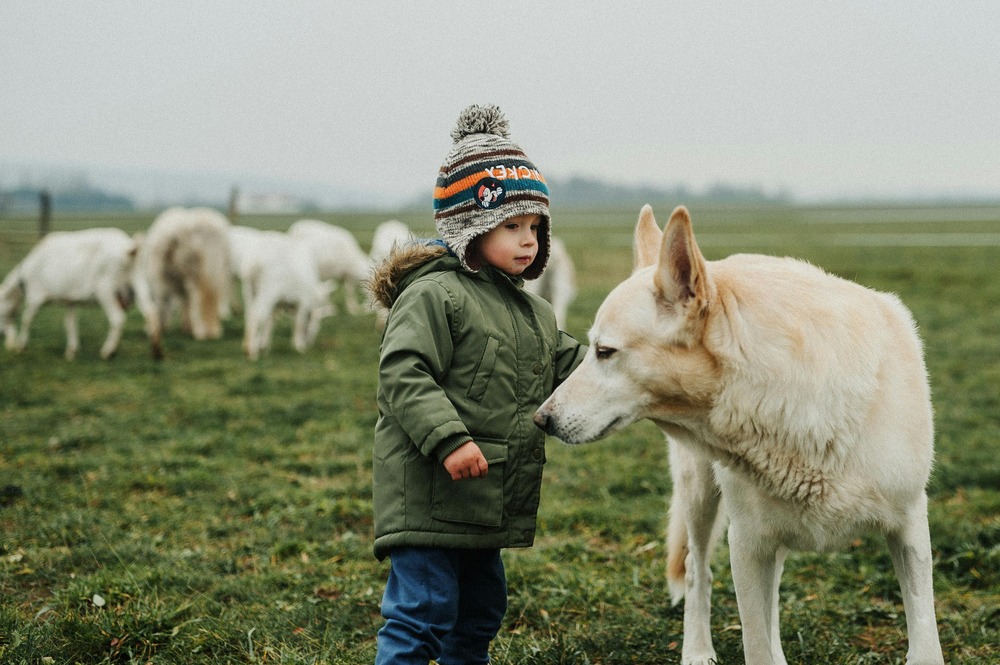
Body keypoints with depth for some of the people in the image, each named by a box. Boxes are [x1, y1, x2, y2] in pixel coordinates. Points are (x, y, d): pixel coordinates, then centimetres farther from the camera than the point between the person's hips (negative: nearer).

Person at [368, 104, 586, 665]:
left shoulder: (534, 312, 16)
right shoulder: (433, 295, -13)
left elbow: (571, 367, 16)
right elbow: (404, 375, -21)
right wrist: (448, 439, -30)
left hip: (490, 505, 9)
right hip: (428, 495, -9)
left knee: (481, 608, 21)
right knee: (423, 609, -10)